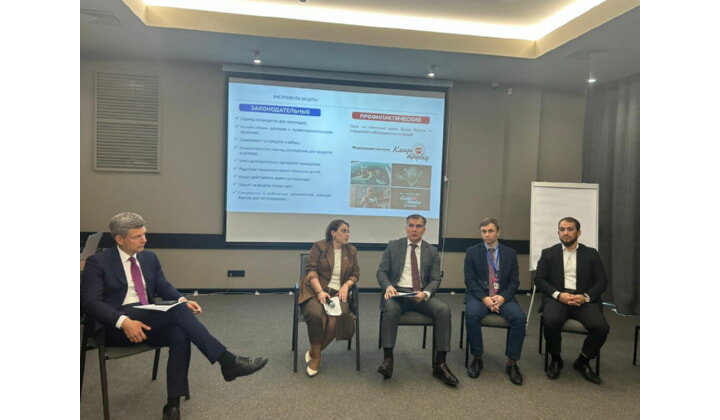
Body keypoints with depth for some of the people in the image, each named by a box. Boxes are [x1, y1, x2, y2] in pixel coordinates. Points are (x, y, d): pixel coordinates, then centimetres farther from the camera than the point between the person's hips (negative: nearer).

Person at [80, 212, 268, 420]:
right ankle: (227, 361, -31)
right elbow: (90, 303, -11)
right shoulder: (98, 262, -2)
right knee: (178, 311, -30)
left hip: (148, 323, 6)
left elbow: (164, 288, 12)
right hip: (115, 326, -5)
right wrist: (123, 321, -28)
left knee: (180, 334, -30)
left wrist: (182, 300, -11)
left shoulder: (149, 257, 15)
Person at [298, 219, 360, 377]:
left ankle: (314, 352, -6)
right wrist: (320, 291, -21)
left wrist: (346, 285, -7)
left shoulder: (351, 251, 12)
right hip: (316, 290, -3)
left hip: (338, 292, 3)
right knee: (316, 315, -34)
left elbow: (355, 274, 15)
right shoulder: (319, 246, -1)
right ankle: (316, 356, -9)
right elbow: (311, 271, -7)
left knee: (338, 318, -29)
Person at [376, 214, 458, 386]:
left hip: (421, 294, 2)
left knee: (444, 309, -26)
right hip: (397, 292, -1)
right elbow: (381, 271, 3)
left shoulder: (432, 251, 9)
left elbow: (435, 280, 3)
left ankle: (440, 364, -18)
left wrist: (425, 293, -19)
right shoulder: (393, 246, 7)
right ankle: (388, 359, -26)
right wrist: (388, 286, -19)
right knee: (391, 308, -36)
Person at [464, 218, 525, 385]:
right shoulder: (472, 252, 3)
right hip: (479, 296, -1)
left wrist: (503, 297, -14)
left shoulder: (510, 253, 9)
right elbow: (469, 280, -2)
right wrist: (484, 298, -17)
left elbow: (514, 281, 4)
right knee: (471, 315, -33)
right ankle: (477, 358, -13)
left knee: (519, 317, -27)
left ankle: (512, 363, -11)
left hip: (503, 297, 2)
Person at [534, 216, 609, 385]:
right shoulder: (548, 253, 12)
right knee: (550, 322, -32)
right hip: (557, 297, -1)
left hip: (584, 299, 1)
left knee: (601, 326, -27)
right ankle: (556, 360, -3)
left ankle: (583, 361, 2)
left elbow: (602, 281, 7)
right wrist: (558, 294, -14)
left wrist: (586, 297, -12)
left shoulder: (591, 254, 14)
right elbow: (539, 279, 3)